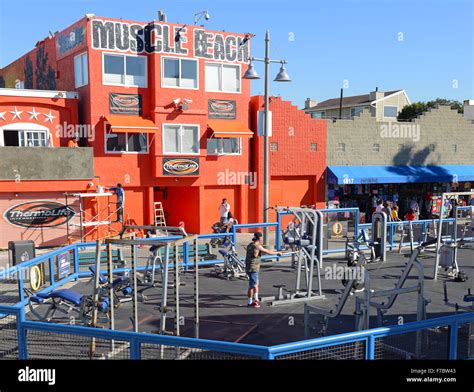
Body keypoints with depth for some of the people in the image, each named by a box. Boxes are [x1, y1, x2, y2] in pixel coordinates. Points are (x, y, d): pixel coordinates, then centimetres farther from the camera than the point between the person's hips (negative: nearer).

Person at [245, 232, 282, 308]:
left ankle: (255, 300, 30)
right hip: (252, 269, -10)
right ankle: (249, 303, 7)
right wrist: (277, 253, 2)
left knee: (256, 284, 21)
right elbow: (268, 252, -11)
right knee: (252, 286, -1)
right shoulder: (257, 246, -17)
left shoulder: (250, 245, 10)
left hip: (249, 267, 10)